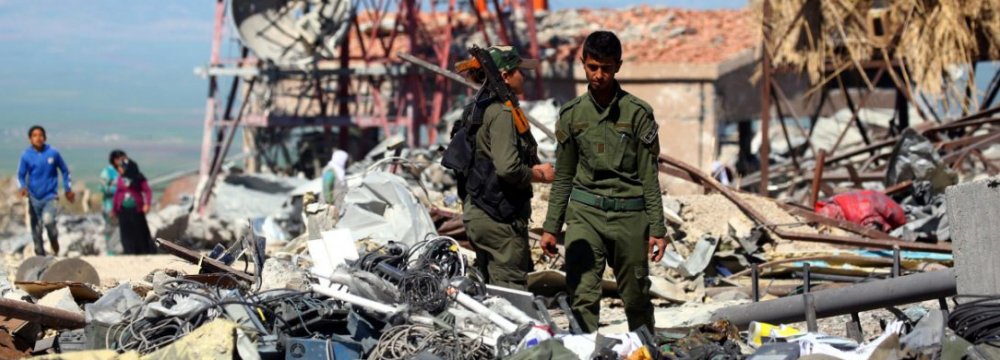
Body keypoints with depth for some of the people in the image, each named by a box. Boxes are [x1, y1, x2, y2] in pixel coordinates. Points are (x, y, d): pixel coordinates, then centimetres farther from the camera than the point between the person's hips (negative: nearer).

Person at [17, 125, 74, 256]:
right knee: (36, 230, 6)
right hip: (34, 198, 2)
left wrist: (68, 189, 12)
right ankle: (40, 254, 21)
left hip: (50, 196, -2)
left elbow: (65, 171, 10)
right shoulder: (26, 155, -3)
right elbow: (21, 175, 3)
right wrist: (22, 187, -17)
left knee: (48, 220, -25)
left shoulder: (53, 153, -4)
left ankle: (55, 245, 1)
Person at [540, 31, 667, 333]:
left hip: (629, 215, -1)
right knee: (582, 295, -11)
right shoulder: (571, 114, 7)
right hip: (584, 213, 1)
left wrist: (657, 229, -1)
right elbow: (563, 177, 14)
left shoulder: (638, 113, 0)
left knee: (636, 297, 8)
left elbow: (649, 176, 2)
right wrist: (551, 227, 11)